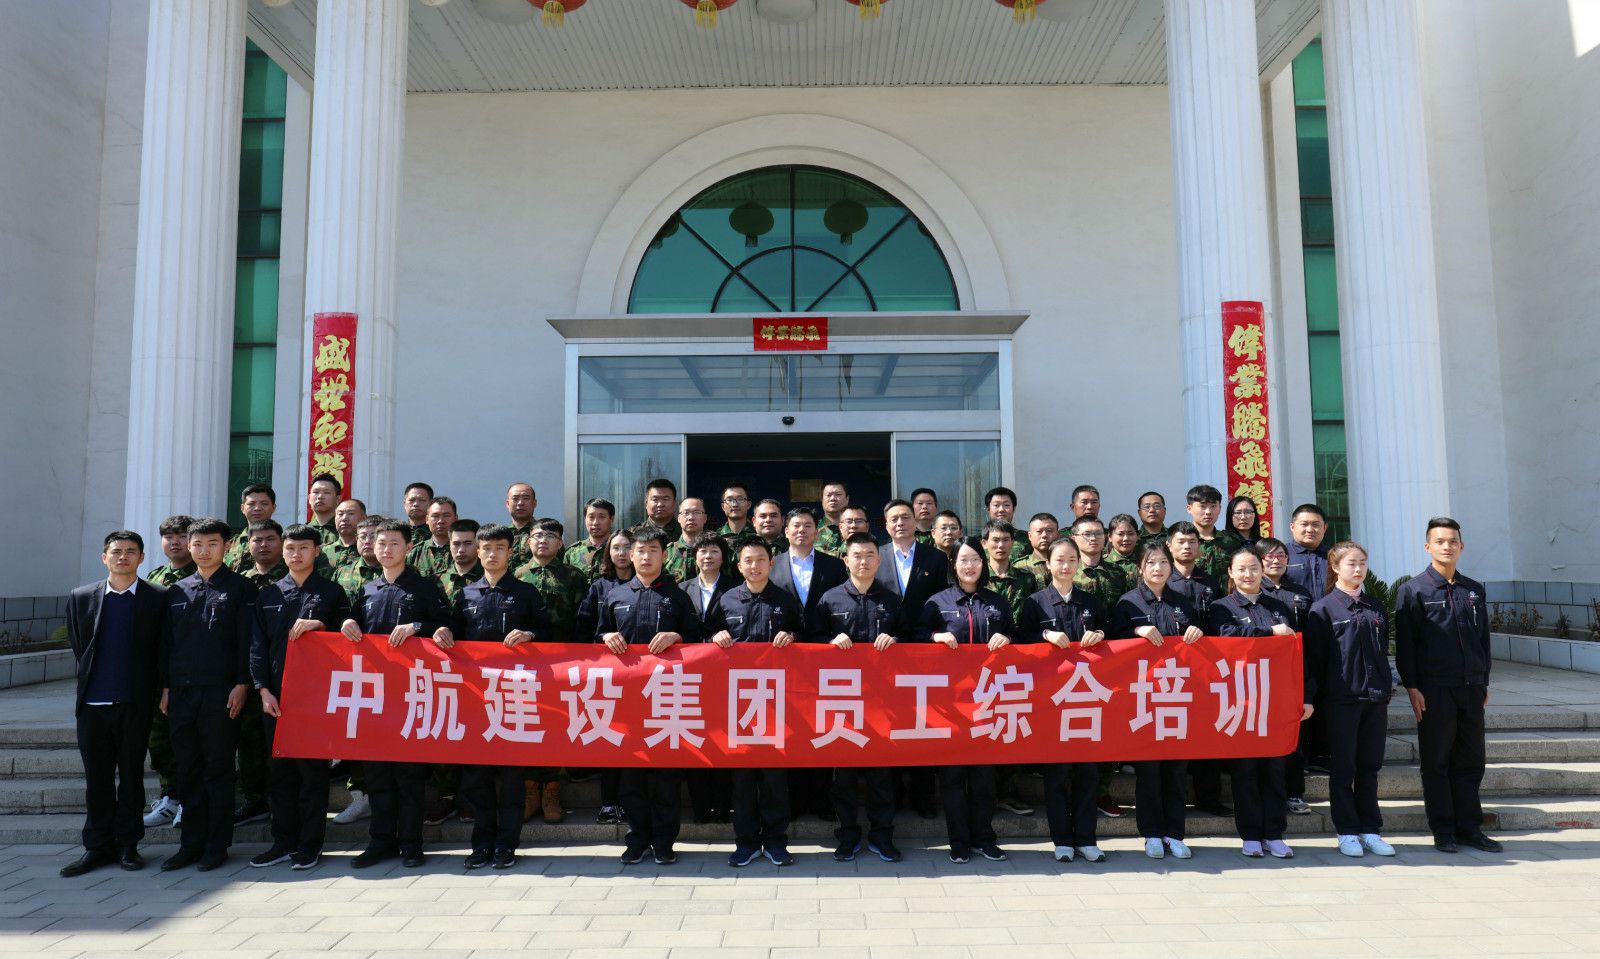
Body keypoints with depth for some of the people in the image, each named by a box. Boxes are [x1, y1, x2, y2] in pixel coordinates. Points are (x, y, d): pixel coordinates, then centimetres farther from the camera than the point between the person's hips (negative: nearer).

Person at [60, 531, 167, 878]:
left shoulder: (158, 598, -2)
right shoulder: (81, 598, 5)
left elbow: (162, 651, 4)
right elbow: (78, 648, 14)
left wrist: (153, 691, 3)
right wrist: (91, 681, 12)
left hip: (135, 704, -2)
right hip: (92, 703, 2)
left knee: (131, 775, 7)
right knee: (96, 778, 9)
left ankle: (127, 844, 18)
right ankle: (97, 846, 20)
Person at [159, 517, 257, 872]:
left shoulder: (240, 588, 0)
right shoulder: (177, 591, 13)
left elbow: (247, 641, -4)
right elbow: (166, 641, 15)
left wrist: (241, 685, -11)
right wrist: (165, 687, 9)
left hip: (221, 693, -4)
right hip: (181, 693, 4)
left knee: (218, 770, 2)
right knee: (188, 772, 9)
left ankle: (217, 846, 11)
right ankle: (191, 844, 19)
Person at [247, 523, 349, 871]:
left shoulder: (332, 593, 4)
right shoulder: (268, 595, 12)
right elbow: (257, 645, 9)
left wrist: (320, 625, -15)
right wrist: (263, 689, 0)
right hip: (276, 697, 3)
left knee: (313, 769, 1)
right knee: (278, 770, 8)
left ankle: (310, 844, 9)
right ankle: (283, 842, 19)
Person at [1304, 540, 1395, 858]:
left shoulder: (1376, 607, 12)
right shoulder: (1324, 608, -4)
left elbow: (1383, 651, 18)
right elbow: (1314, 657, -5)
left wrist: (1386, 687, 12)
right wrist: (1312, 697, -9)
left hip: (1375, 698, 5)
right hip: (1341, 698, -5)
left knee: (1369, 767, 10)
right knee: (1343, 768, 3)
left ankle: (1370, 831, 18)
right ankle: (1347, 832, 11)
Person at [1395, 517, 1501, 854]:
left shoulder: (1475, 590, 12)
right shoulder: (1413, 590, -3)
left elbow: (1484, 639, 18)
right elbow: (1404, 643, -5)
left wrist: (1484, 682, 14)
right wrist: (1411, 687, -10)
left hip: (1471, 688, 5)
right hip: (1434, 690, -5)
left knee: (1470, 762, 9)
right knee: (1437, 762, 3)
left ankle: (1469, 828, 19)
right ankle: (1443, 832, 10)